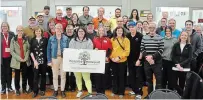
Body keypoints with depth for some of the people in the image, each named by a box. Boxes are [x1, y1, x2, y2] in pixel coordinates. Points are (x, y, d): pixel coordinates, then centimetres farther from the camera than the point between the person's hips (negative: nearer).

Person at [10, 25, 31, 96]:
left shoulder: (26, 39, 6)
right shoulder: (13, 40, -1)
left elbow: (28, 49, 3)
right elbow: (12, 51, -5)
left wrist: (26, 58, -10)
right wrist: (19, 58, -13)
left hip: (25, 61, 2)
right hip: (17, 61, -2)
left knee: (25, 75, 8)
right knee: (17, 76, 6)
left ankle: (24, 88, 22)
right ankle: (17, 89, 19)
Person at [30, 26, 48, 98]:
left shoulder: (45, 39, 2)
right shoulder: (32, 40, 6)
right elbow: (31, 51, 3)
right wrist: (34, 60, -6)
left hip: (43, 60, 0)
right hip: (35, 61, 1)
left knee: (43, 75, 8)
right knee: (36, 76, 1)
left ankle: (42, 90, 20)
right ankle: (35, 91, 9)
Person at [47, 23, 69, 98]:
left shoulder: (66, 38, 0)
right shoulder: (51, 39, 0)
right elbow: (48, 50, 1)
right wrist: (49, 60, -5)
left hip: (63, 58, 0)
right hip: (54, 58, 0)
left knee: (63, 75, 7)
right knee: (55, 75, 8)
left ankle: (62, 90, 18)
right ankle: (55, 90, 21)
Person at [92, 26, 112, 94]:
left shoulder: (108, 39, 7)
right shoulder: (95, 39, 11)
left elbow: (110, 49, 2)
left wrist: (107, 56, -12)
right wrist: (94, 49, -11)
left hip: (105, 60, 0)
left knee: (104, 75, 3)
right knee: (97, 75, 1)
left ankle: (103, 90, 13)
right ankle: (98, 90, 11)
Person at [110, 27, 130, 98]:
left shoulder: (126, 40, -2)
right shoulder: (112, 39, 7)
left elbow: (127, 51, -8)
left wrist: (119, 57, -16)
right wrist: (111, 57, -9)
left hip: (122, 61, -3)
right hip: (113, 61, 3)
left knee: (121, 77, 5)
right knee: (115, 76, 13)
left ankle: (121, 92, 15)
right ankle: (115, 91, 25)